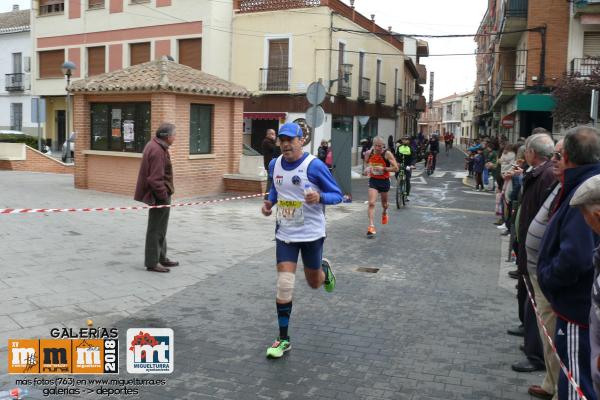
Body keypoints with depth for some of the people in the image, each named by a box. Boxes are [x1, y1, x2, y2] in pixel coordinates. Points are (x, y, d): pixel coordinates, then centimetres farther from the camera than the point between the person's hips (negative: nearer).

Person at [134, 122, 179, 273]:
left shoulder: (154, 146, 11)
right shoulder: (158, 151, -22)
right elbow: (155, 179, -27)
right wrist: (164, 196, -20)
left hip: (158, 194, 11)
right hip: (159, 196, -11)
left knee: (160, 228, 20)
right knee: (156, 229, -1)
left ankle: (161, 258, 33)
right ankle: (152, 262, 8)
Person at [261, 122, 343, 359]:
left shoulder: (314, 165, -16)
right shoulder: (274, 165, 0)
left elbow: (337, 195, -11)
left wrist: (319, 198, -31)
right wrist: (270, 202, 1)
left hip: (311, 233, -3)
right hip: (285, 234, 3)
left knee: (314, 283, 14)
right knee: (284, 286, -6)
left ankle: (324, 269, 52)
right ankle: (283, 339, 7)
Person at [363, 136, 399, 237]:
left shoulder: (387, 154, -16)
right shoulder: (369, 153, -6)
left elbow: (395, 168, -16)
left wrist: (383, 168, -26)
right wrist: (367, 169, -5)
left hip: (384, 181, -1)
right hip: (373, 180, 1)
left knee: (384, 203, 19)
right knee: (371, 203, -15)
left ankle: (384, 213, 55)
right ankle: (371, 226, -16)